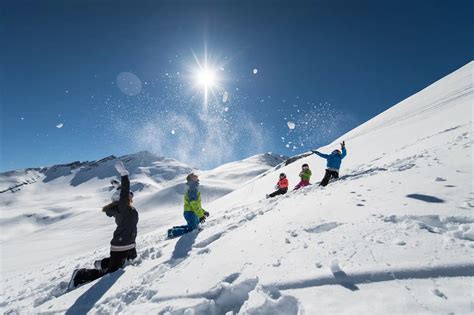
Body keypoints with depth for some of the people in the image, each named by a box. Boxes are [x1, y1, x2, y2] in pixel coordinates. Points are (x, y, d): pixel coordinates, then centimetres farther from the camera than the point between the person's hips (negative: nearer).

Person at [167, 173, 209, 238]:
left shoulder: (193, 190, 15)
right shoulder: (192, 191, -19)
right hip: (191, 213, -10)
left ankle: (175, 228, 21)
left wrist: (203, 212, 17)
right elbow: (194, 205, -25)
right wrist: (201, 216, -24)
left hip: (193, 213, 10)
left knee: (196, 227, 23)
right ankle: (173, 232, -2)